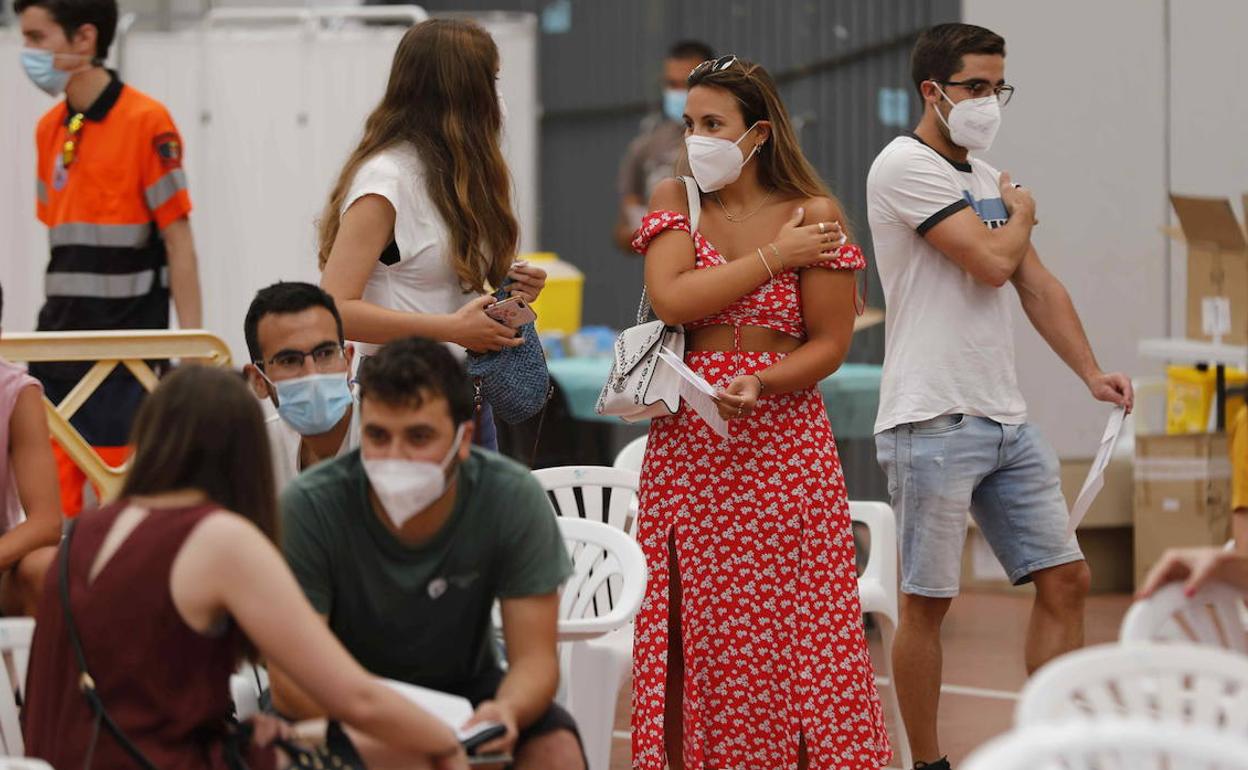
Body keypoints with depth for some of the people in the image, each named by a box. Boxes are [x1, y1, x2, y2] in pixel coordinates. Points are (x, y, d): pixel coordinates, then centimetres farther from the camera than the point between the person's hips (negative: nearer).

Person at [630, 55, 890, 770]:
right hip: (688, 443, 2)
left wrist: (760, 384, -17)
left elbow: (831, 343, -1)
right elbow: (671, 298, -9)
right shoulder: (676, 202, 8)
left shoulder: (813, 213, 1)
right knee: (698, 625, 0)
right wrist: (774, 257, -9)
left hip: (784, 436, -2)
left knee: (796, 624, -4)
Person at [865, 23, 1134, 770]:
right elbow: (991, 261, -17)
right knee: (928, 602, -1)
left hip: (1008, 420, 8)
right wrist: (1022, 215, 4)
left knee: (1066, 579, 6)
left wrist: (1090, 371, 4)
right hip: (934, 423, -8)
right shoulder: (907, 166, -9)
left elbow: (1037, 283, 17)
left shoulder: (988, 177, 16)